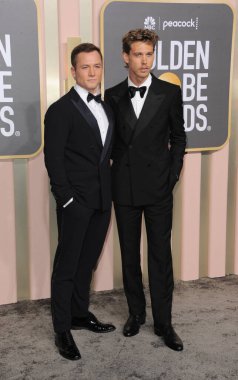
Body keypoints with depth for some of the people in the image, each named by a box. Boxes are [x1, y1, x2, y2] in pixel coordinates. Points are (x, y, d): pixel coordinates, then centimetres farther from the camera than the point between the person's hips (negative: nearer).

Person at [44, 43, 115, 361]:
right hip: (76, 203, -6)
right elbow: (53, 159, -11)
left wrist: (110, 192, 8)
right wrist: (67, 199, -15)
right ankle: (62, 330, 13)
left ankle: (80, 313, 32)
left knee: (87, 262, 16)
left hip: (102, 201, 7)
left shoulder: (106, 108, 13)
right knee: (67, 265, 2)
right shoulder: (61, 110, -9)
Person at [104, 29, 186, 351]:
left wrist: (173, 175, -2)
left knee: (160, 255, 2)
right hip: (124, 188, 2)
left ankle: (163, 322, 14)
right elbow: (112, 139, 9)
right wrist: (115, 173, 2)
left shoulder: (170, 93, -1)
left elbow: (178, 137, 5)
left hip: (158, 188, -2)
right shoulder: (113, 96, 3)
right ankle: (136, 312, 28)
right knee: (129, 254, 12)